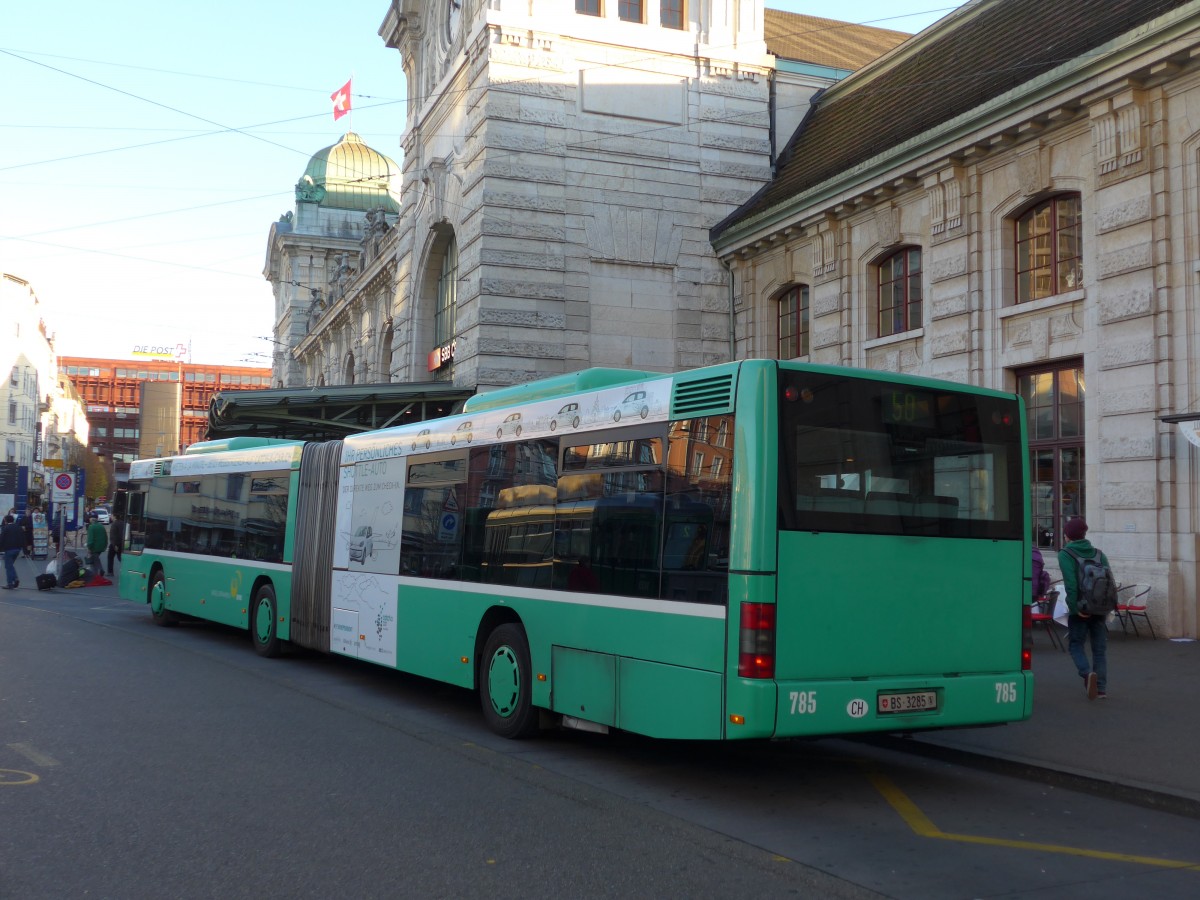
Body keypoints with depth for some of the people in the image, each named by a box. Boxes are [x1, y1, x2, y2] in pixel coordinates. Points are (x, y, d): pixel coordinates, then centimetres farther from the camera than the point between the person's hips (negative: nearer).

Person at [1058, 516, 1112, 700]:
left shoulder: (1065, 554, -5)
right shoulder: (1099, 553, 9)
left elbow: (1071, 583, -17)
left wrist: (1074, 608, -15)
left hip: (1080, 609, -4)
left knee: (1075, 644, 9)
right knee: (1100, 648, 12)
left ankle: (1087, 673, -15)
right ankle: (1101, 688, 11)